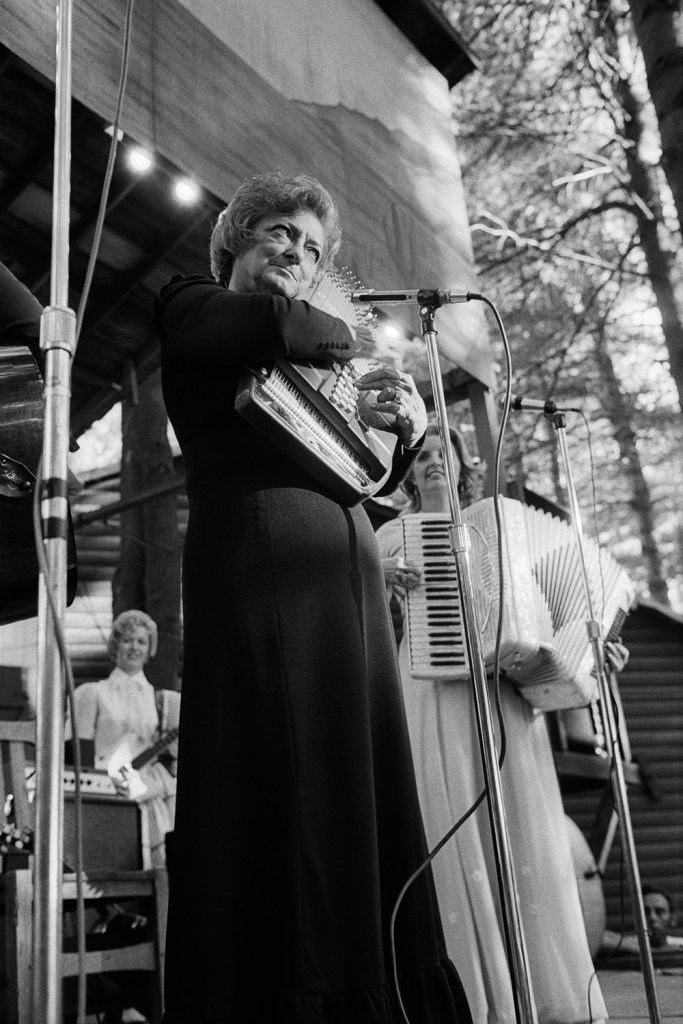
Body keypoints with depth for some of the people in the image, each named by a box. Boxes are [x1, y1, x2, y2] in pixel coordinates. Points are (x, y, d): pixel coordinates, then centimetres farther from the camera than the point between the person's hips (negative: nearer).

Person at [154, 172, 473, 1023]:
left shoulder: (314, 369, 30)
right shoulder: (191, 307, 12)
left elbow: (367, 488, 27)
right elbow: (278, 327, -11)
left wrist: (406, 429, 8)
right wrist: (357, 343, 7)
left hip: (348, 570, 7)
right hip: (257, 559, -6)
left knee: (364, 783, 1)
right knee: (277, 778, -11)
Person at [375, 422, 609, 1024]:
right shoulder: (396, 532, 14)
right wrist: (382, 577, -16)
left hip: (506, 687, 2)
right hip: (433, 687, -2)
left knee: (519, 831, -1)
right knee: (455, 826, -8)